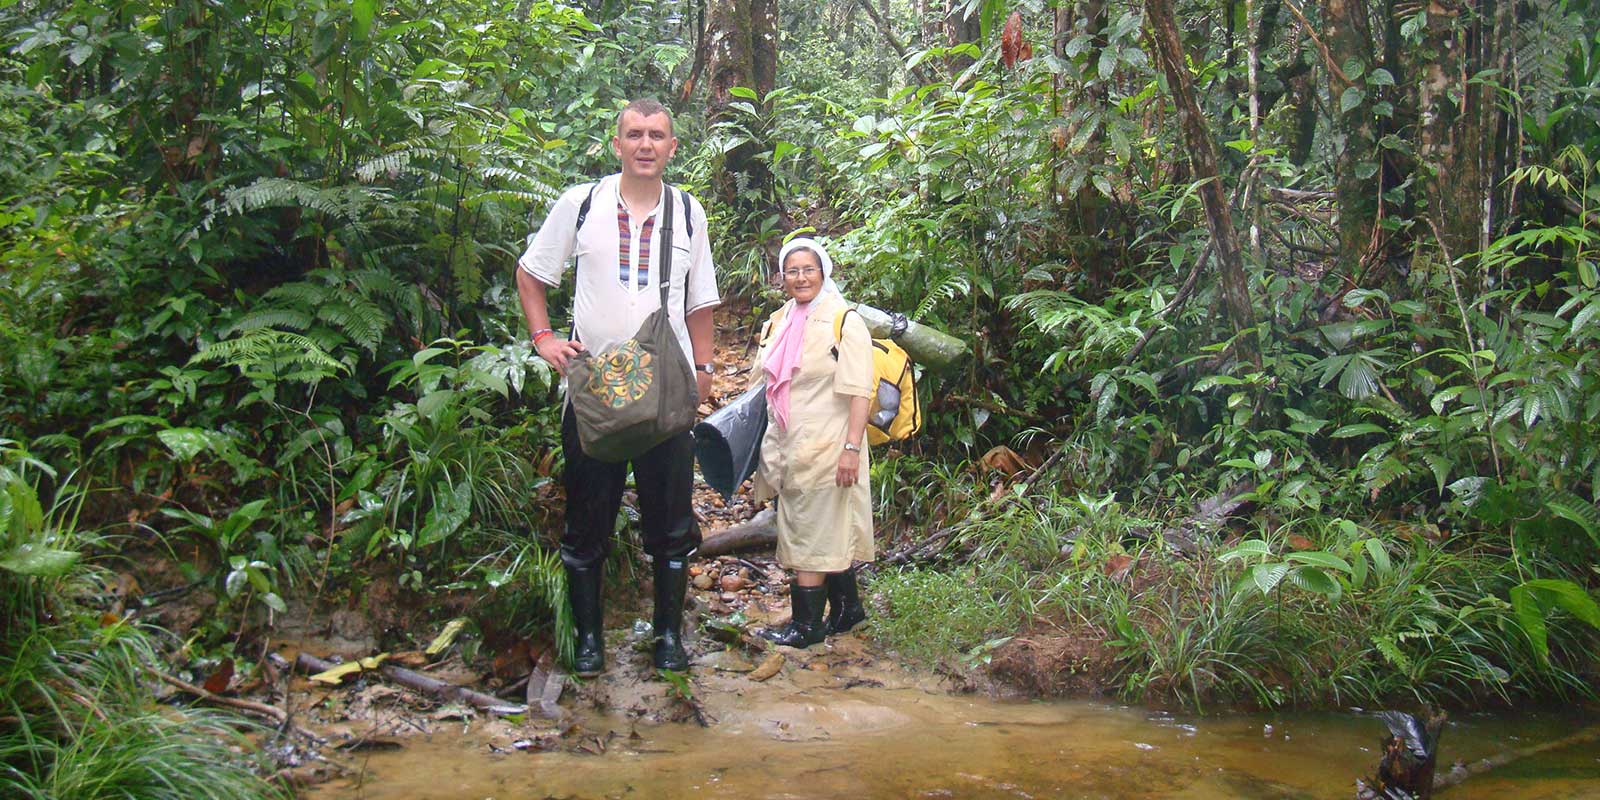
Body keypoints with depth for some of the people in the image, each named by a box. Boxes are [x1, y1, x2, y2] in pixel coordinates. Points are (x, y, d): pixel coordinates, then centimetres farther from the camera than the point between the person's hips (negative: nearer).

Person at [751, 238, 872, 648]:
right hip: (787, 445, 7)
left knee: (813, 533, -3)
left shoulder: (844, 322, -9)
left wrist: (852, 448, -20)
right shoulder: (778, 322, 12)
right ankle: (847, 608, 27)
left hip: (824, 445, -7)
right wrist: (767, 447, 18)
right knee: (829, 533, 15)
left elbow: (859, 393, -14)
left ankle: (807, 624, 4)